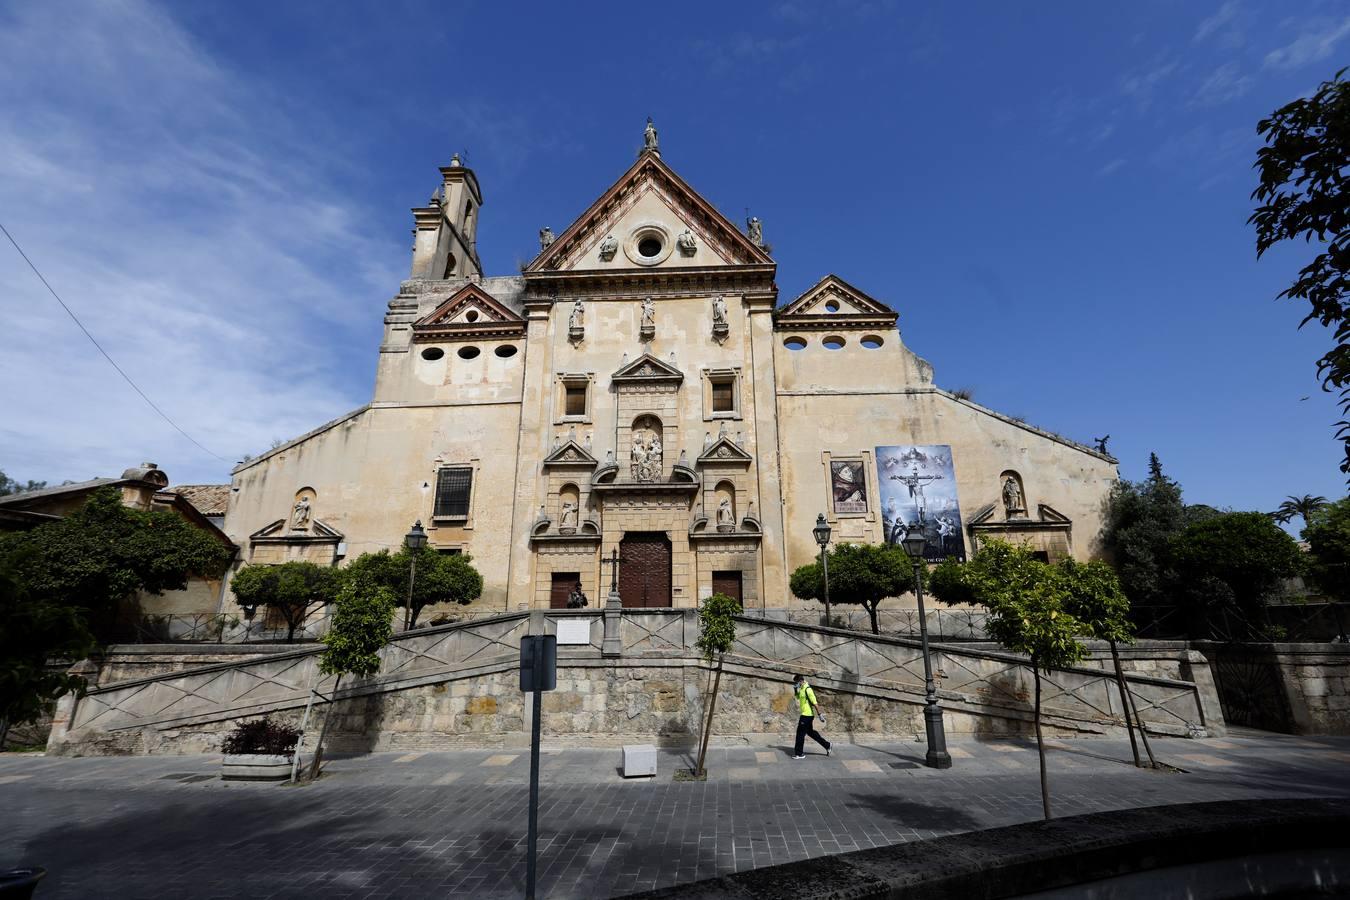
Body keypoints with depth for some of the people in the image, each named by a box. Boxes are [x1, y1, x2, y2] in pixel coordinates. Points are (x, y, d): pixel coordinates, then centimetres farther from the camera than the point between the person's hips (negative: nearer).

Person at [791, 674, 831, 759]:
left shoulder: (807, 689, -19)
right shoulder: (802, 689, 10)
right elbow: (796, 696, 24)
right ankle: (827, 745, 28)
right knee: (810, 732, 19)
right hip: (806, 714, 10)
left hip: (807, 715, -10)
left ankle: (799, 754, 5)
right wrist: (795, 688, 6)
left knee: (800, 733, -3)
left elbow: (814, 703, -21)